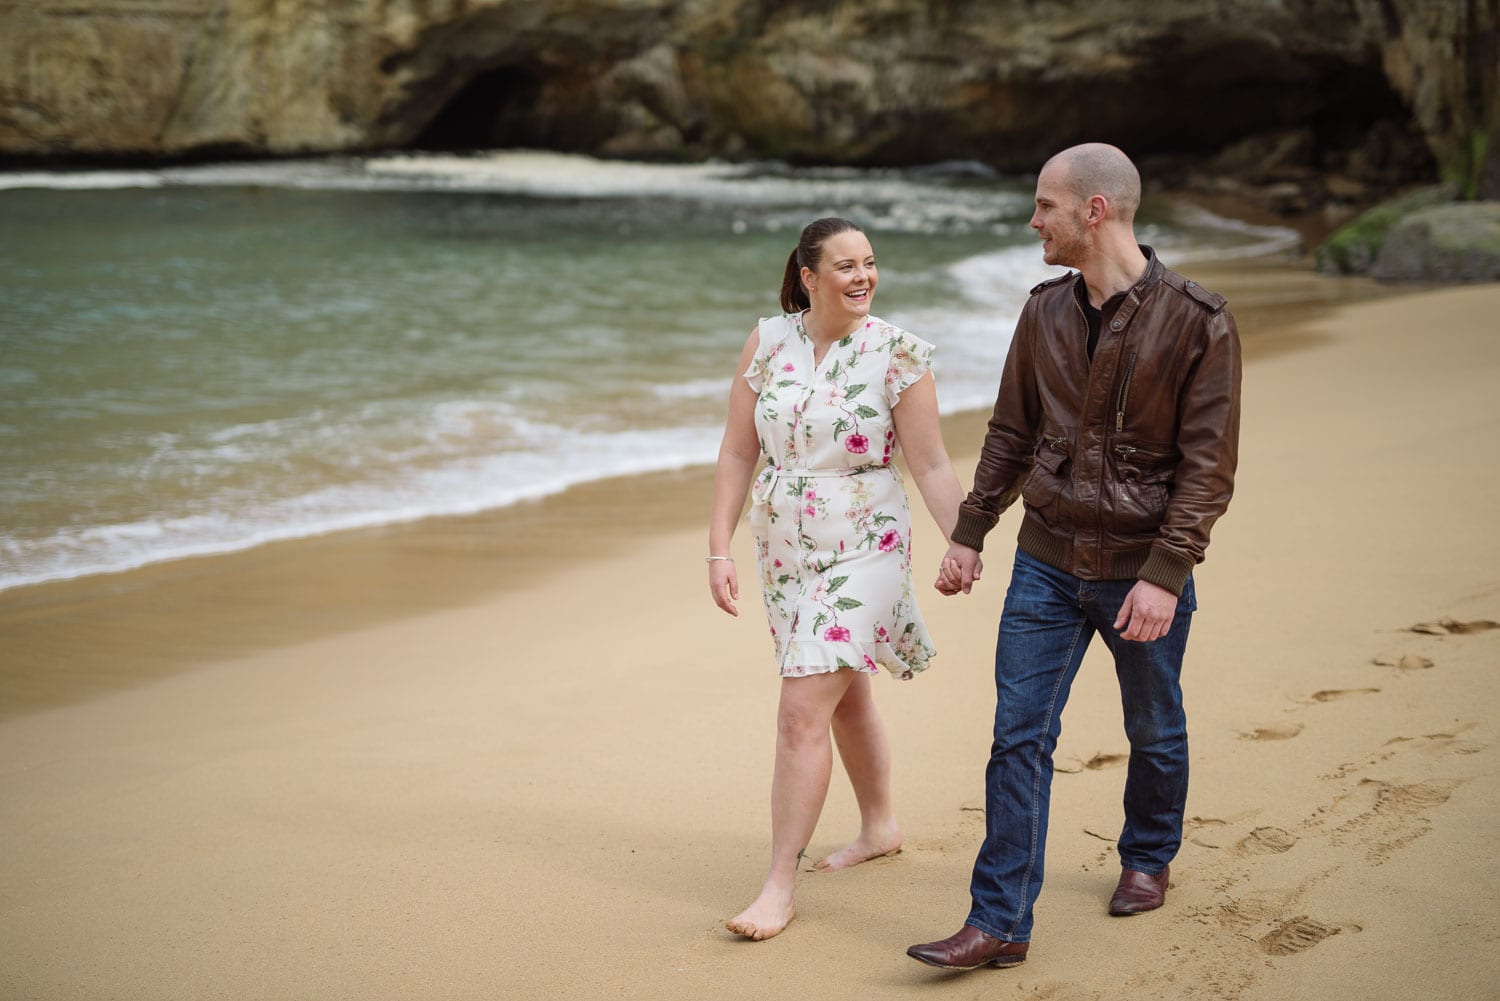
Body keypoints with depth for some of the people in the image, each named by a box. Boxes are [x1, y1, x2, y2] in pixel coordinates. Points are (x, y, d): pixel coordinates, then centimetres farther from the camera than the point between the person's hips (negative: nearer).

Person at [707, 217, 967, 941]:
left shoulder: (897, 353, -10)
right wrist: (719, 550, -2)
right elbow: (739, 453, 2)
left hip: (864, 549, -5)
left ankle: (780, 883, -7)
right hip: (785, 549, 5)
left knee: (802, 710, -13)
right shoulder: (768, 342, -1)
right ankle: (879, 825, 41)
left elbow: (931, 464, -7)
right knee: (845, 692, 21)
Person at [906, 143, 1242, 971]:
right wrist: (968, 533, 9)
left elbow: (1207, 466, -14)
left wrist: (1165, 574, -21)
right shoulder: (1045, 312, 3)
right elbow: (1010, 434, 12)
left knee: (1154, 732, 15)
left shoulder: (1197, 322, -13)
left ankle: (1147, 858, 41)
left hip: (1141, 568, -3)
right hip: (1047, 562, 4)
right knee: (1018, 736, -2)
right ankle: (1000, 923, 1)